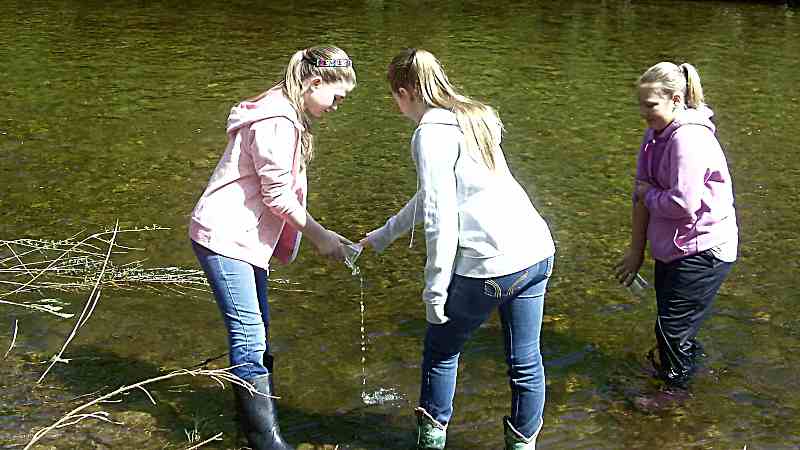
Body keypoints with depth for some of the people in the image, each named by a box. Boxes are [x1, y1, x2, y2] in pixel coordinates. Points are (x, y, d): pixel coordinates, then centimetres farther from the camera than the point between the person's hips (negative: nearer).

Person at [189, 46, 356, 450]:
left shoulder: (286, 114, 13)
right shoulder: (278, 122, -19)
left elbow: (282, 187, 14)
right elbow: (278, 195, -18)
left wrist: (314, 233, 11)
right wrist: (319, 236, -9)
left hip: (243, 236, 11)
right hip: (225, 236, -11)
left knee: (256, 333, 15)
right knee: (249, 336, -8)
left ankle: (255, 415, 26)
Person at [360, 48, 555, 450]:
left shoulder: (431, 134, -9)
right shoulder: (473, 117, 18)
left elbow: (441, 218, -16)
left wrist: (435, 290, -9)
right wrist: (384, 235, 37)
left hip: (490, 265, -7)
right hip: (537, 251, 8)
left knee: (441, 349, 15)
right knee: (525, 362, 15)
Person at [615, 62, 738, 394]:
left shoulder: (689, 138, -23)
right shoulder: (657, 133, 5)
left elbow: (682, 203, -29)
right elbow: (641, 192, 7)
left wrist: (649, 196, -10)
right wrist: (637, 249, 9)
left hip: (703, 251, -9)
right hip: (671, 249, 9)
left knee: (671, 329, -1)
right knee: (670, 325, 20)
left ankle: (673, 390, 17)